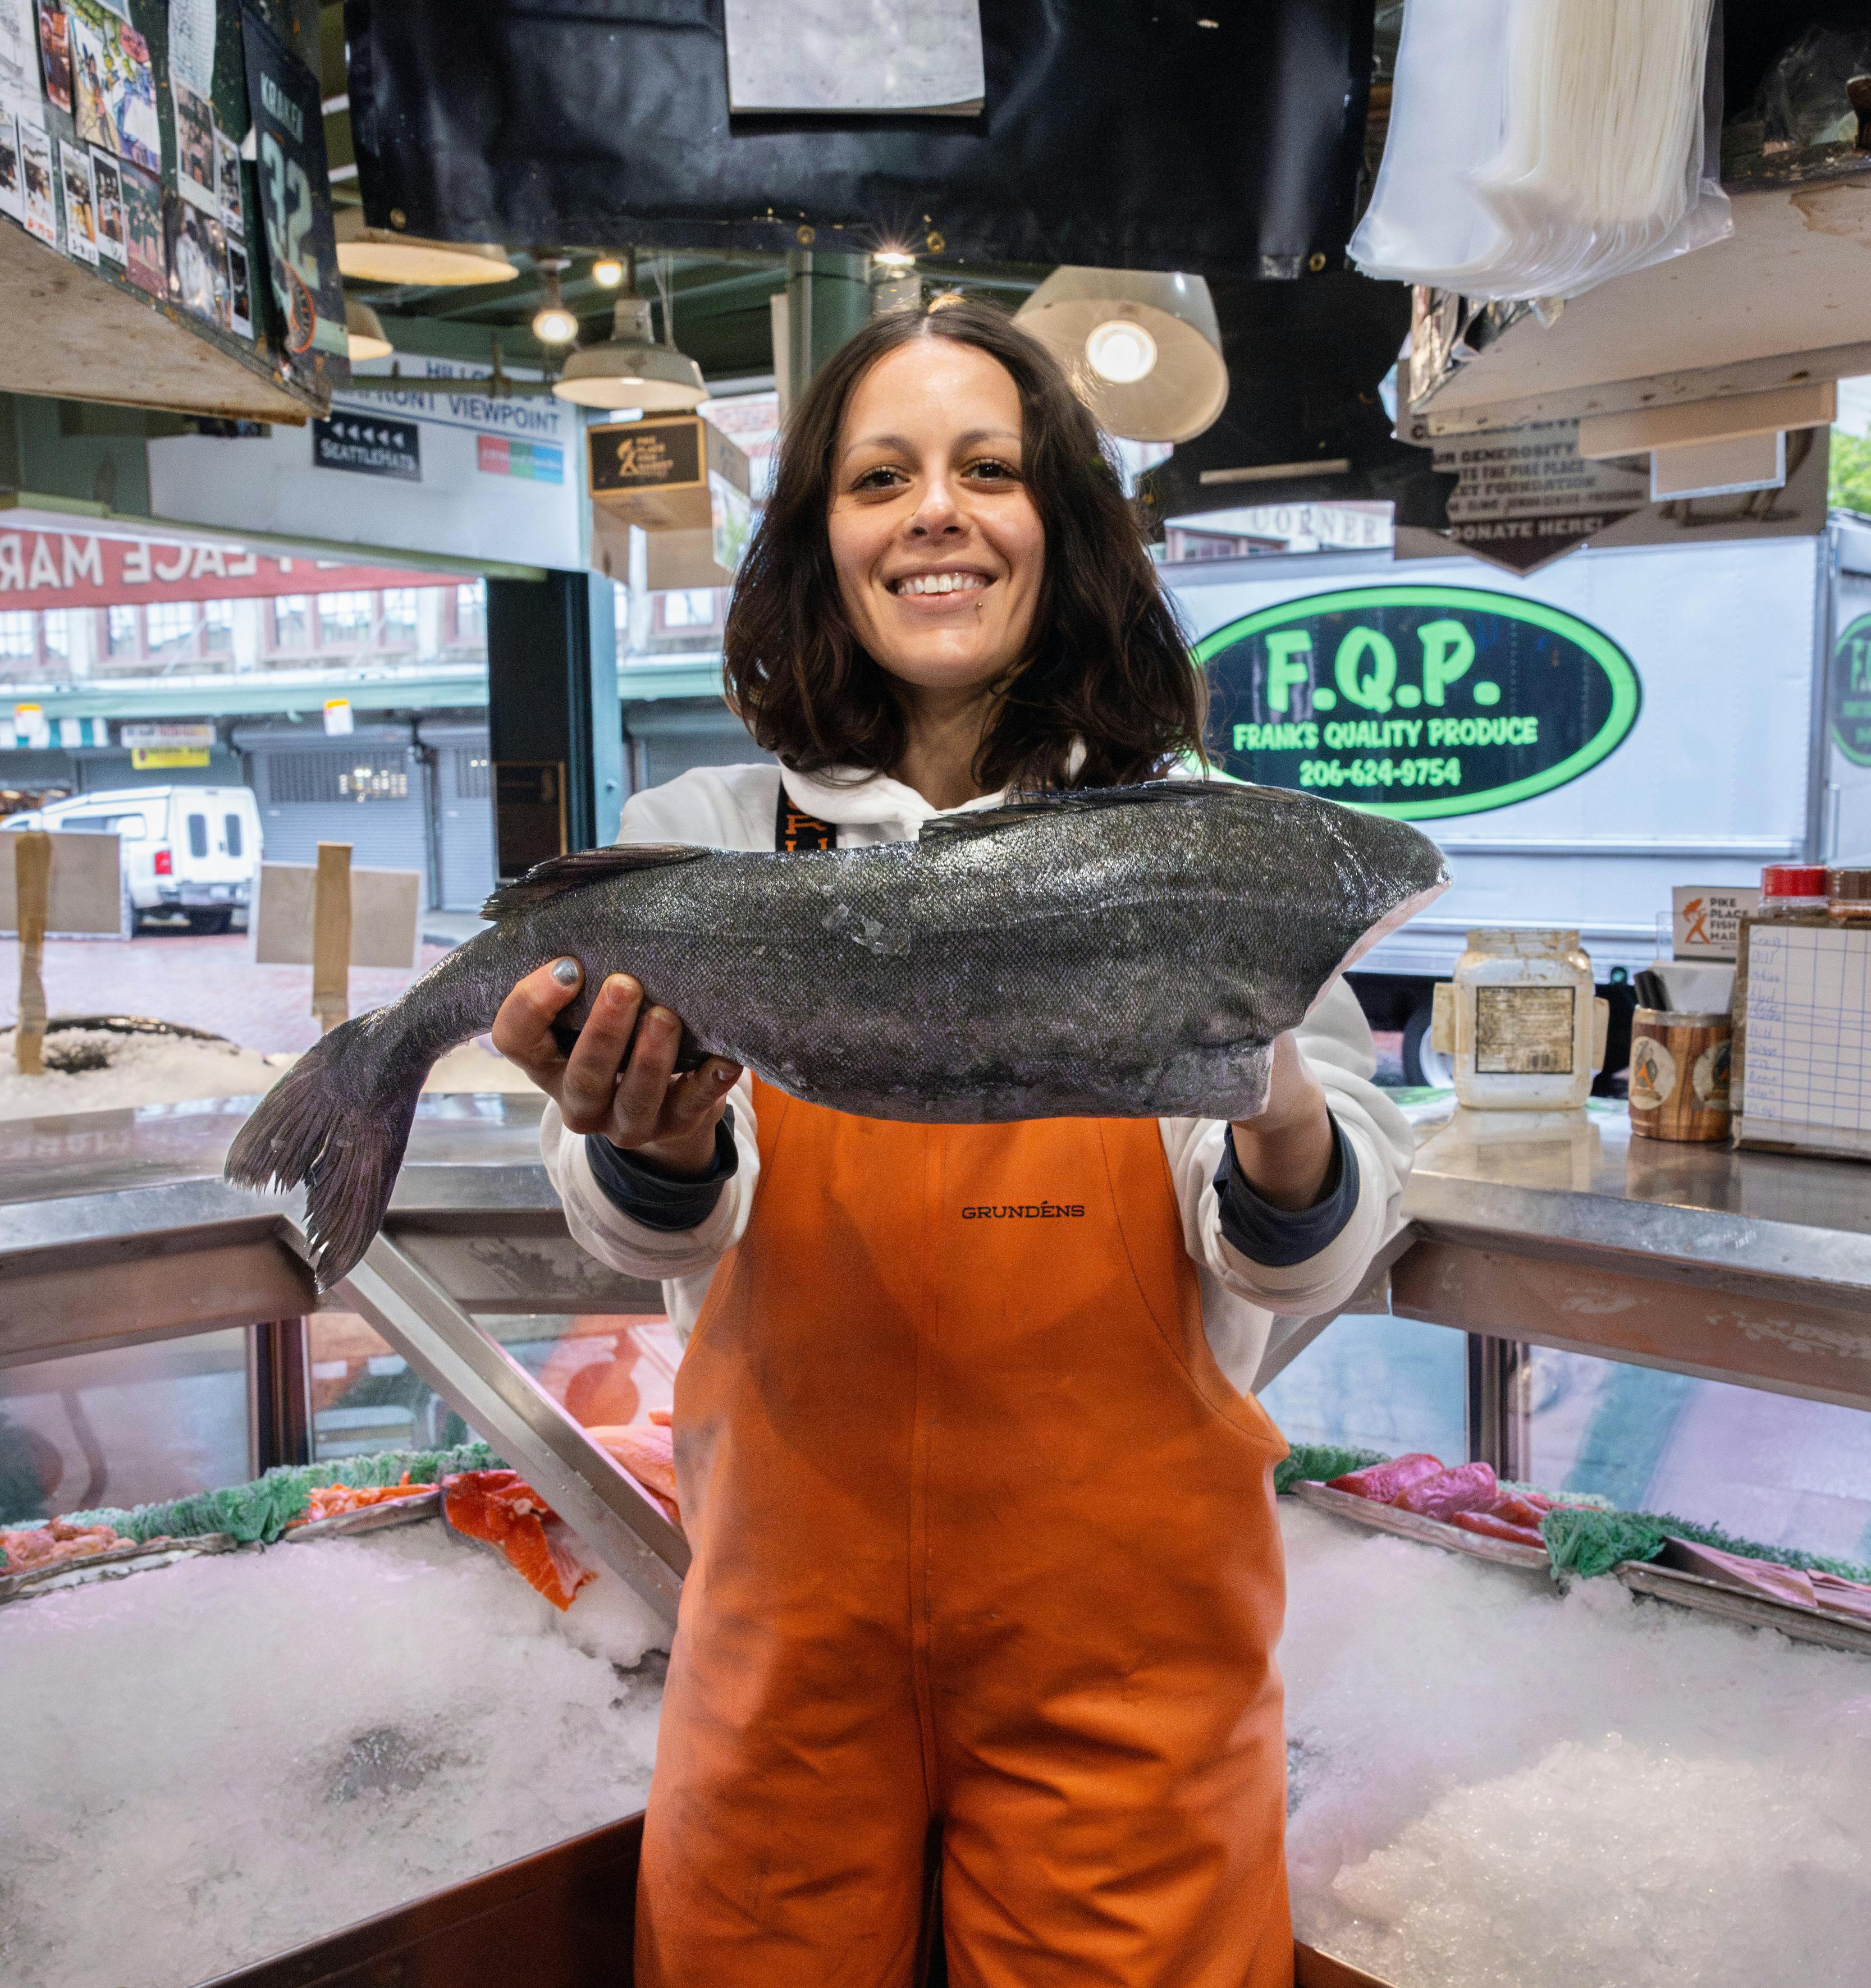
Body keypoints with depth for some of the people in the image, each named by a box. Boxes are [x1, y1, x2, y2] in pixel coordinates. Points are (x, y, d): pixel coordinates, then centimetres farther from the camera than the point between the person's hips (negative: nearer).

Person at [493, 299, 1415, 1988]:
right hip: (795, 1610, 1)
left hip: (1123, 1612, 0)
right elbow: (659, 1239, -9)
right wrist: (653, 1157, -31)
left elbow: (1301, 1268, -7)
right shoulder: (705, 837, -1)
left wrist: (1284, 1139, -29)